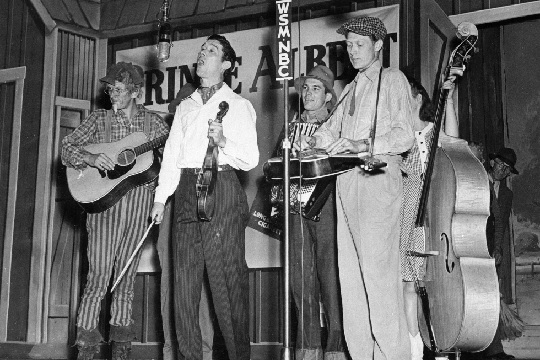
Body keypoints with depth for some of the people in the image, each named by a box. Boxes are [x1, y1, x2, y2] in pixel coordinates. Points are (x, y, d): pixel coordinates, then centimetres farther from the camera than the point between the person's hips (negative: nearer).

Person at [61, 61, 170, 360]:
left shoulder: (152, 121, 12)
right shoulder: (99, 119, 8)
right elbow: (67, 147, 2)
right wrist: (91, 158, -16)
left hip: (139, 203, 2)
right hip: (103, 201, -2)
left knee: (126, 278, 7)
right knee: (98, 277, -9)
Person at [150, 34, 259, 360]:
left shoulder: (238, 105, 9)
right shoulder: (185, 106, 23)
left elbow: (250, 159, 2)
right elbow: (172, 153, 20)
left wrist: (224, 141, -17)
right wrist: (161, 197, 10)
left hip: (222, 187, -5)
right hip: (187, 190, 5)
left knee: (226, 275, -9)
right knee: (185, 275, 1)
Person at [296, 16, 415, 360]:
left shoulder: (393, 79, 5)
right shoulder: (350, 89, 27)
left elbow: (404, 136, -7)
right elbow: (333, 128, 21)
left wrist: (364, 145, -18)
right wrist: (312, 141, 1)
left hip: (377, 177, -7)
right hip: (346, 180, 7)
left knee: (378, 270, -14)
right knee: (350, 273, 4)